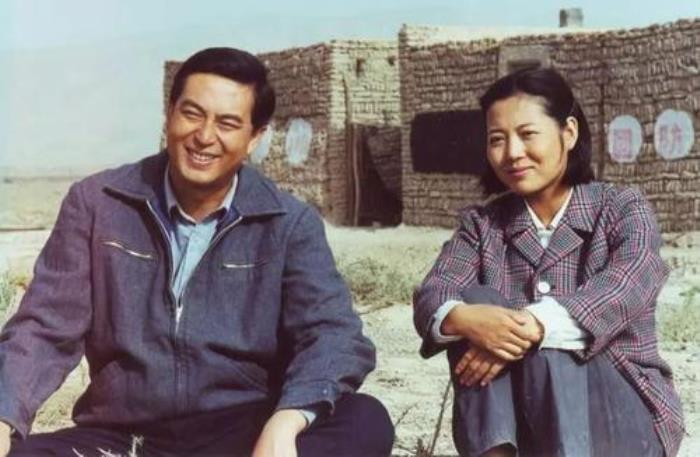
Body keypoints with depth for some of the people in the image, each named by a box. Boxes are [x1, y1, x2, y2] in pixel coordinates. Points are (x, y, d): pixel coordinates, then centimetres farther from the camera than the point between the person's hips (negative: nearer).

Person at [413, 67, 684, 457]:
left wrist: (533, 327, -37)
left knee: (545, 344, -31)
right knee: (476, 298, -21)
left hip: (624, 412, -2)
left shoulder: (623, 209, 1)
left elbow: (626, 289, -21)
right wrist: (464, 319, -34)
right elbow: (430, 299, -9)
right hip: (518, 419, 3)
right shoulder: (482, 223, 9)